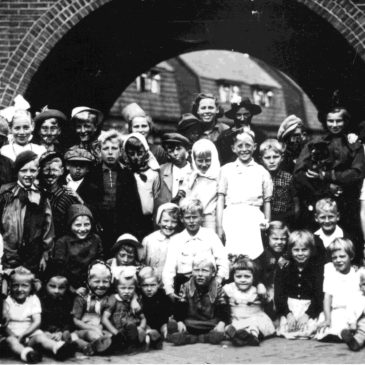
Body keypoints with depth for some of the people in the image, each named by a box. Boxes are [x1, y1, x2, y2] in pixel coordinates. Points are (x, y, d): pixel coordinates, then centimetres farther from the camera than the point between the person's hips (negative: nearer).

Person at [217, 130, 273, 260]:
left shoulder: (262, 172, 14)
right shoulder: (226, 169, 14)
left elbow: (267, 201, 15)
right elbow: (221, 199, 11)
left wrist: (267, 225, 7)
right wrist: (219, 226, 4)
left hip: (254, 218, 0)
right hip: (231, 217, 0)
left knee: (253, 256, -14)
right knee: (233, 255, -13)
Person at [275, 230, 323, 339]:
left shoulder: (317, 269, 4)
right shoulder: (283, 270, 8)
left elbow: (319, 295, -5)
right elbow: (279, 295, 0)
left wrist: (308, 314, -19)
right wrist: (287, 313, -17)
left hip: (309, 307, -1)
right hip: (289, 307, 1)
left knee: (309, 329, -28)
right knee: (284, 325, -27)